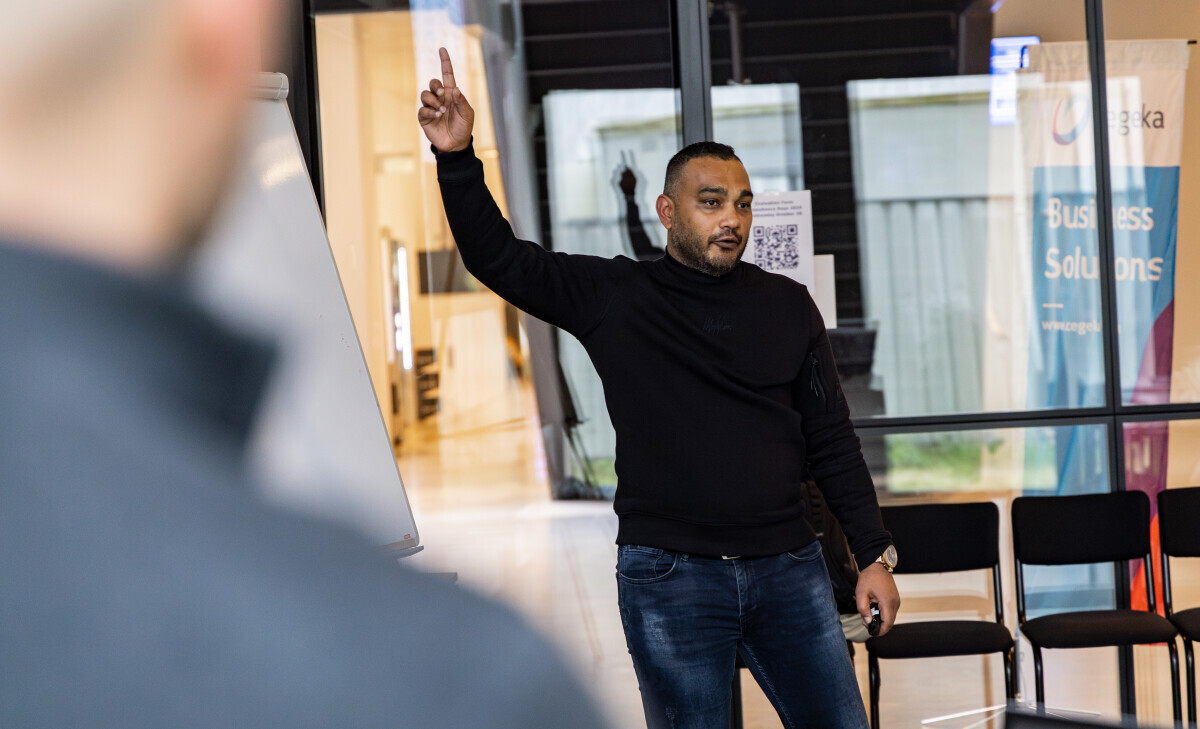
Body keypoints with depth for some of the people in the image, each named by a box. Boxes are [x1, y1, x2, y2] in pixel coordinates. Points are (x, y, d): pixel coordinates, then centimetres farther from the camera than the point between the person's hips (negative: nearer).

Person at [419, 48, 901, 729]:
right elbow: (498, 258, -3)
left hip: (788, 568, 2)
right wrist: (458, 159, -17)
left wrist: (876, 553, 3)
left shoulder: (789, 306, 7)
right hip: (670, 576, -2)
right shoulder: (614, 295, 2)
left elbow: (833, 441, 8)